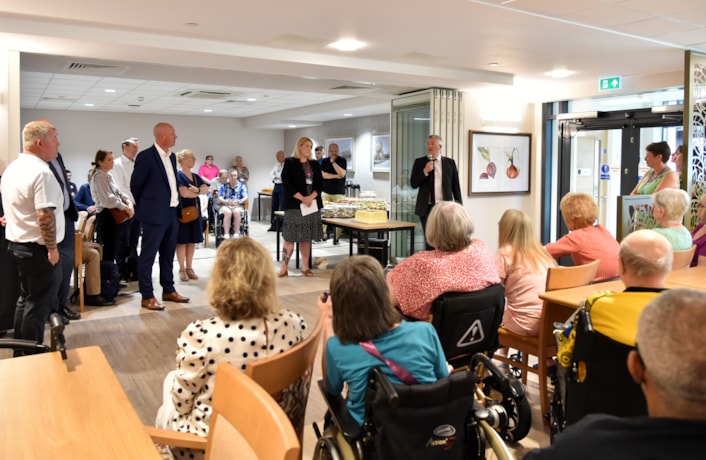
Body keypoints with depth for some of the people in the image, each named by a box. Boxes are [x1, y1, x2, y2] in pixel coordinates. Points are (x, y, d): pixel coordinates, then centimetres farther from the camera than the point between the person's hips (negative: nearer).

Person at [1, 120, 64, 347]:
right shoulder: (41, 172, -21)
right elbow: (45, 215, -26)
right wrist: (52, 248, -19)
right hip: (38, 249, -10)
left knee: (26, 299, 19)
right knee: (38, 305, 2)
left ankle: (20, 352, 29)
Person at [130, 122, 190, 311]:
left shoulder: (171, 156, 11)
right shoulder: (146, 156, -12)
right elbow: (135, 185, -5)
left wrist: (175, 200, 16)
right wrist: (146, 206, 5)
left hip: (171, 213, 8)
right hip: (155, 214, -8)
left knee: (168, 254, 15)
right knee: (147, 256, 0)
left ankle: (168, 290, 26)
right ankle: (147, 296, 6)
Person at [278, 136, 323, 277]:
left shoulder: (315, 164, 14)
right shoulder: (289, 163, 0)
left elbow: (320, 184, 8)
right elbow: (286, 183, -7)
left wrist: (311, 197, -10)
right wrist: (302, 198, -14)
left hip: (312, 205, 4)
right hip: (294, 205, -4)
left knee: (307, 237, 7)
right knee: (290, 237, -7)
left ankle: (305, 267, 14)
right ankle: (283, 268, -2)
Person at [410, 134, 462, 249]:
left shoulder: (450, 162, 5)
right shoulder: (419, 162, 4)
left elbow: (456, 185, 7)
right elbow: (413, 184, -2)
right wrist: (425, 171, -15)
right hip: (427, 207, 0)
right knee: (429, 240, 3)